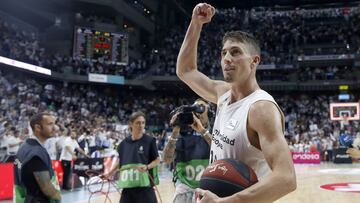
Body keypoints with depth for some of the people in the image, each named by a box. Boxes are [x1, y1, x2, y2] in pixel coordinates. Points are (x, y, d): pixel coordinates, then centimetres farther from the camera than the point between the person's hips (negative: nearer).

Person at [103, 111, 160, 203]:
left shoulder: (150, 141, -5)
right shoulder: (124, 143, 5)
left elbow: (157, 160, 0)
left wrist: (147, 167, -17)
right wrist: (109, 173, 13)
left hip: (144, 184, -3)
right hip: (128, 185, 4)